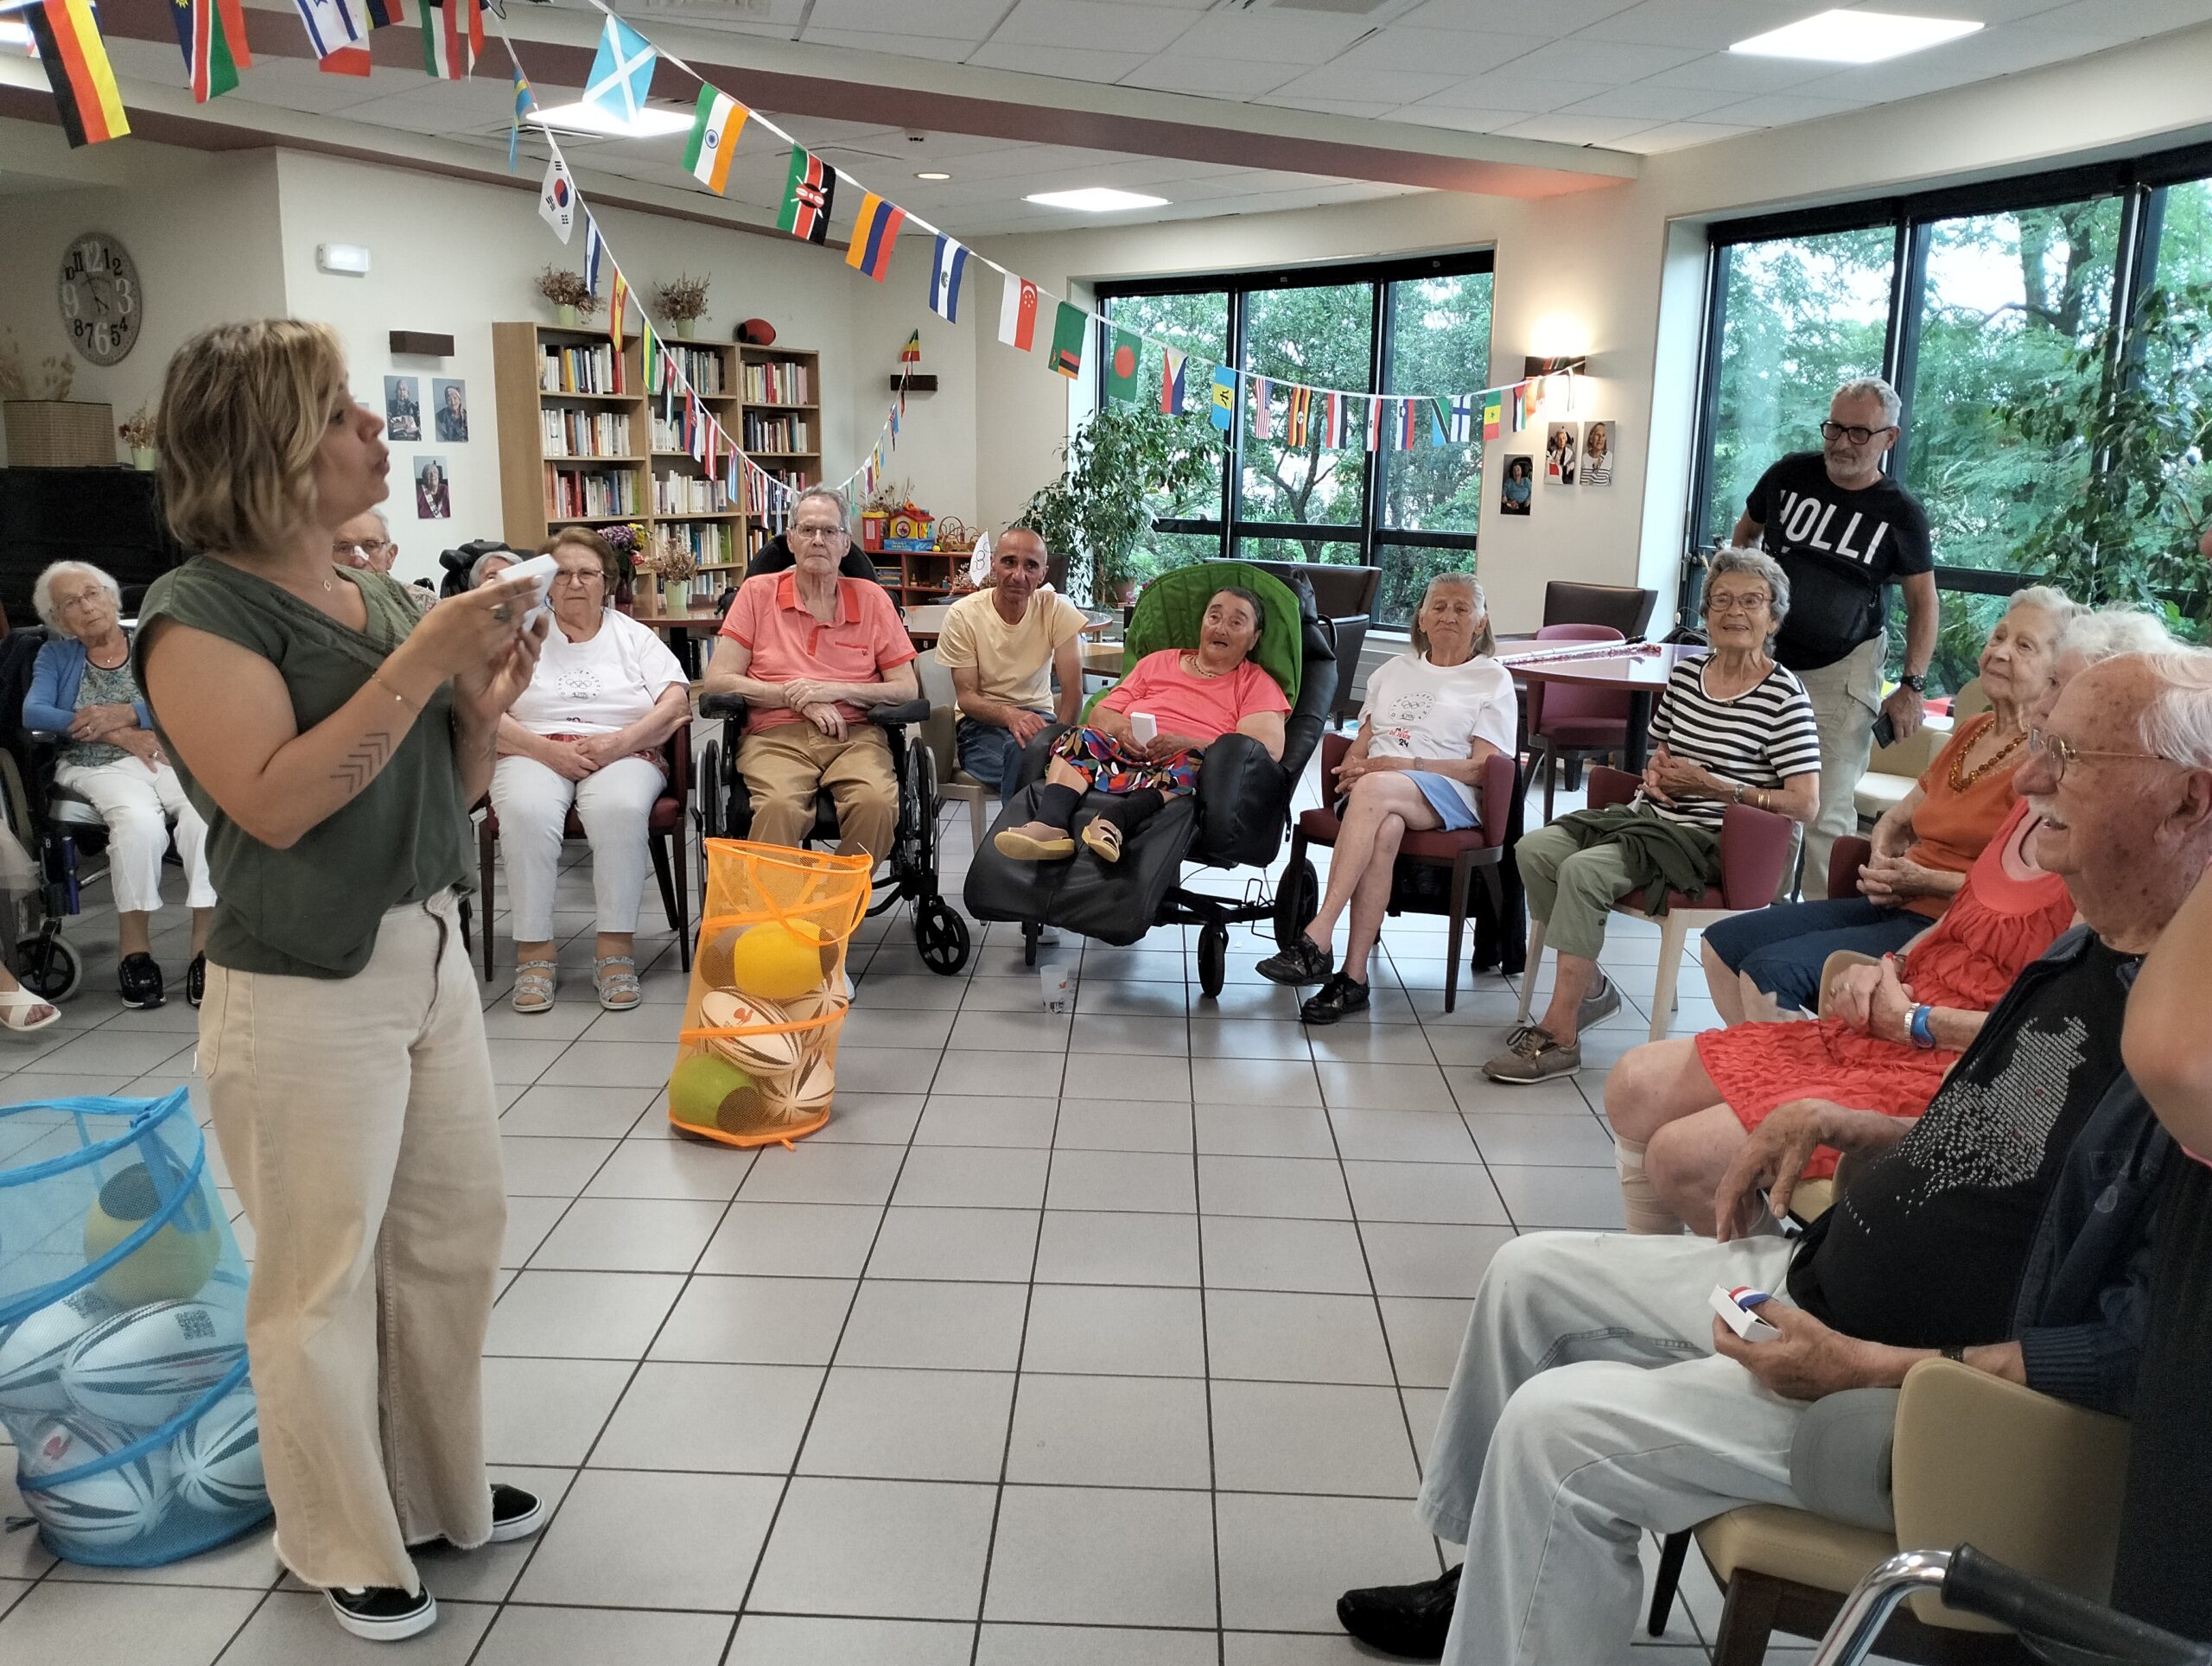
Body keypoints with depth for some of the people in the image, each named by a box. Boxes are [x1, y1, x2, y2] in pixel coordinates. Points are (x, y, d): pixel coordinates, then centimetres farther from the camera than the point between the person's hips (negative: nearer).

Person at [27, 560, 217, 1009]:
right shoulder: (55, 656, 18)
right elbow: (32, 712, -1)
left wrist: (126, 714, -15)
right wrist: (116, 734, -12)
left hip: (170, 755, 0)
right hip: (98, 767, 0)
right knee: (140, 820, -36)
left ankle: (205, 939, -33)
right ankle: (134, 946, -24)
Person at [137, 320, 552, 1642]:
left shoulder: (383, 598, 8)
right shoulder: (203, 613, -12)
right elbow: (275, 802, -24)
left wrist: (483, 704, -6)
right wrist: (420, 663, -24)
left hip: (434, 960, 7)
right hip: (303, 996, -7)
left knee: (456, 1238, 17)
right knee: (324, 1282, 6)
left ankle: (441, 1491, 37)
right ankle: (347, 1549, 27)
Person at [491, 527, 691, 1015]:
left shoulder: (634, 636, 15)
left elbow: (676, 703, 1)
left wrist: (619, 742, -14)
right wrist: (548, 750, -14)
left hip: (622, 753, 0)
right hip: (535, 753, 0)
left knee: (620, 808, -36)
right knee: (526, 812, -35)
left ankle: (616, 949, -31)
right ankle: (533, 951, -27)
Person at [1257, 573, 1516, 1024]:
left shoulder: (1493, 679, 14)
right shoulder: (1394, 670, 29)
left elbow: (1481, 767, 1)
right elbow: (1359, 746, 23)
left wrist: (1398, 764, -10)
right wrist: (1353, 767, -3)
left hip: (1447, 795, -3)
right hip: (1375, 792, 3)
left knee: (1373, 790, -38)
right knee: (1384, 828, -37)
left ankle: (1318, 938, -44)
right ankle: (1354, 976, -41)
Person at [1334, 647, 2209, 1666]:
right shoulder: (2084, 957, 5)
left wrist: (1866, 1370, -26)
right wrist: (1845, 1128, 3)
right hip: (1818, 1281, 10)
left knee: (1557, 1427, -19)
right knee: (1532, 1276, 12)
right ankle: (1493, 1578, 28)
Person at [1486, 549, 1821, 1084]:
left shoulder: (1783, 695, -8)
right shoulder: (1686, 674, 12)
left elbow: (1805, 804, -14)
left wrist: (1712, 788, -17)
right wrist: (1654, 772, 5)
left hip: (1708, 839, -7)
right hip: (1648, 817, 7)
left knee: (1583, 870, -30)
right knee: (1533, 848, -13)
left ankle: (1559, 1035, -23)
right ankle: (1590, 986, 1)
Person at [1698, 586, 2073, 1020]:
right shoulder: (1972, 731, 17)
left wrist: (1926, 881, -18)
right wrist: (1882, 868, 2)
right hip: (1892, 905, 9)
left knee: (1768, 973, -25)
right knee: (1722, 943, 1)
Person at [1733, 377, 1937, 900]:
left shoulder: (1901, 513, -5)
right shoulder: (1790, 474, 0)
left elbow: (1923, 603, 3)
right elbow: (1744, 534, 18)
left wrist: (1912, 686, -4)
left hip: (1843, 670, -3)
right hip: (1768, 658, 3)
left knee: (1828, 813, -6)